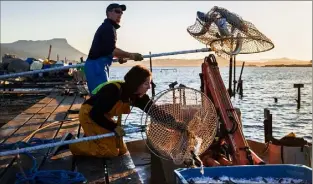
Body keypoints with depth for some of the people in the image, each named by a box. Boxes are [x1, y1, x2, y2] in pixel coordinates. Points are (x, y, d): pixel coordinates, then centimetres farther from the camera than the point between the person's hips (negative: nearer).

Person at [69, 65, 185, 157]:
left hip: (103, 116, 8)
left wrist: (176, 124, -21)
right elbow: (95, 114, -29)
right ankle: (75, 146, 2)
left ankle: (90, 138, 20)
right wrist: (114, 127, -23)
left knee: (121, 151, 9)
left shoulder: (138, 96, -11)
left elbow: (155, 111, -13)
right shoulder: (114, 90, -33)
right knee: (111, 151, -12)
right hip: (89, 115, -8)